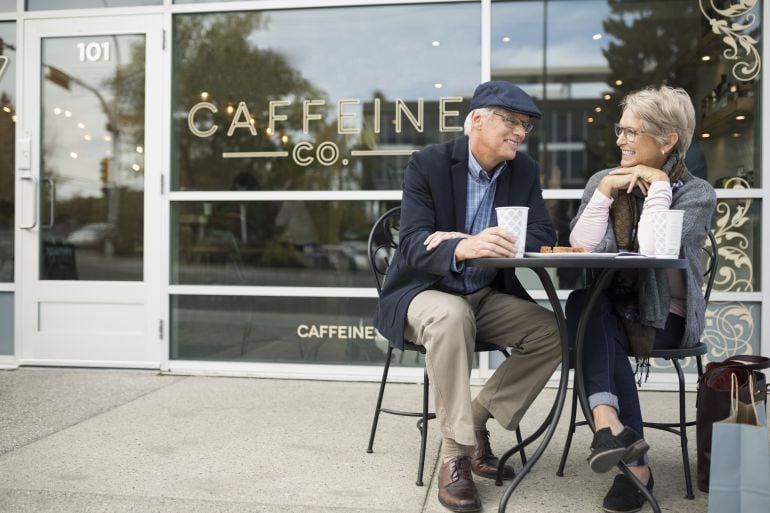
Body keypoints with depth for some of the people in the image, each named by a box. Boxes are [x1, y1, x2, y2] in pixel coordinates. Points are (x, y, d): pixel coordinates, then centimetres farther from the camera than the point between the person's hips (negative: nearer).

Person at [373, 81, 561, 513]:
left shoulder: (525, 171, 1)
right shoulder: (428, 164, -13)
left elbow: (543, 238, -9)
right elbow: (414, 246, -23)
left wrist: (472, 243, -25)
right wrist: (465, 247, -47)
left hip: (489, 297, 5)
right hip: (425, 294, -5)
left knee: (553, 329, -16)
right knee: (452, 317, -37)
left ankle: (476, 420, -1)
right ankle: (455, 452, -24)